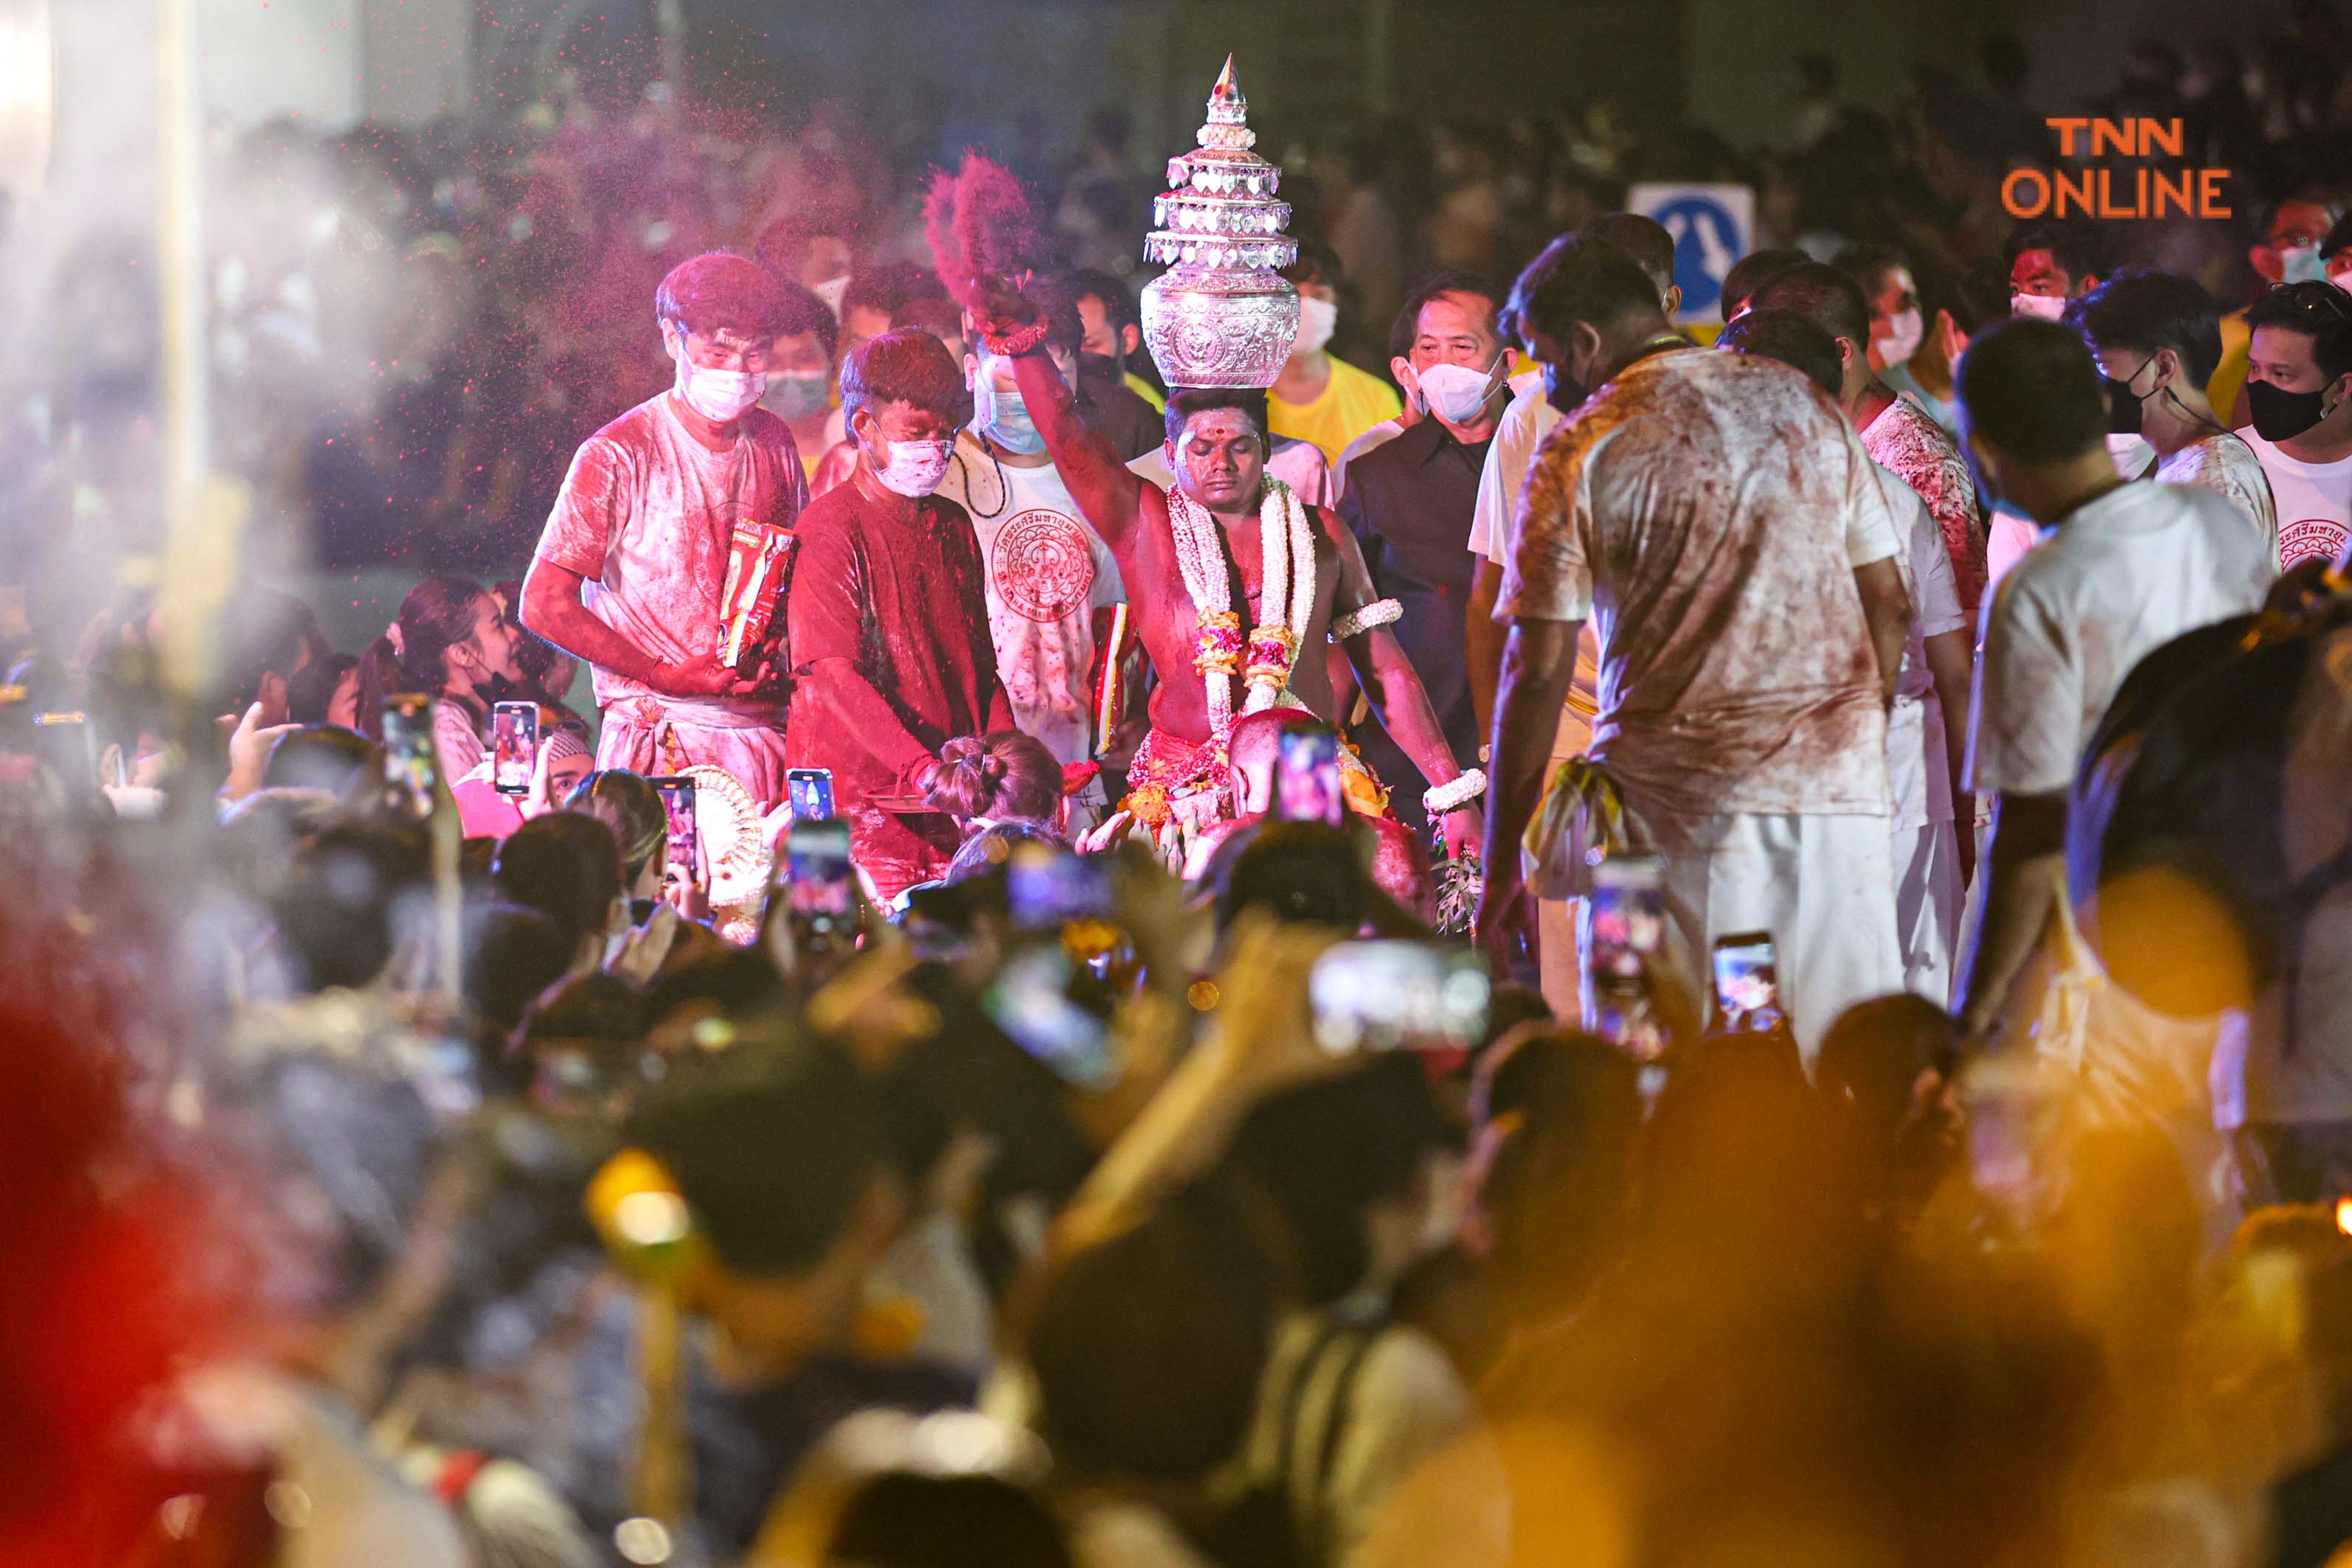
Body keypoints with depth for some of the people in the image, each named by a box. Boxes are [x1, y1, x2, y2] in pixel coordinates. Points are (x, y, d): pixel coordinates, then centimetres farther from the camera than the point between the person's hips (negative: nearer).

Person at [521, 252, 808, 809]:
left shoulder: (772, 444, 9)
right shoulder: (620, 455, -7)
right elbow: (544, 605, -10)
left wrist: (773, 640, 1)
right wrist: (668, 676, -13)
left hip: (765, 738, 4)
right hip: (662, 746, -4)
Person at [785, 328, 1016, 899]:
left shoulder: (954, 528, 16)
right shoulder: (832, 528, -5)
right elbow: (833, 676, -15)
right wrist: (922, 769, -25)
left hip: (954, 808, 6)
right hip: (863, 803, -6)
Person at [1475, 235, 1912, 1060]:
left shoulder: (1579, 454, -4)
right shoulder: (1804, 404, 10)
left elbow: (1537, 672, -5)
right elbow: (1890, 606, 13)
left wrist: (1499, 874, -1)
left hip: (1682, 793, -4)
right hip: (1837, 783, 4)